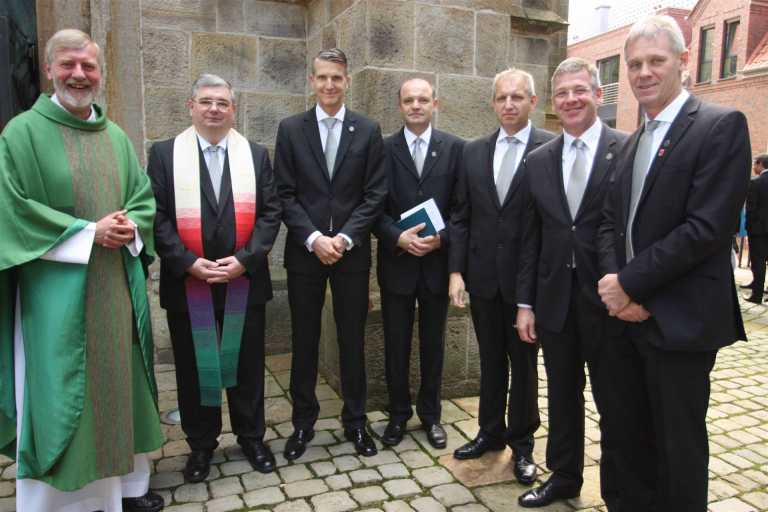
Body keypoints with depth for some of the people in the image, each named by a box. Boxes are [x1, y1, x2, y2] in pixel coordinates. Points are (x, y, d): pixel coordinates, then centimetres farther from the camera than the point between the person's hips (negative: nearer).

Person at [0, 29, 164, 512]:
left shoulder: (117, 137, 12)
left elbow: (144, 199, 12)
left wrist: (130, 227, -9)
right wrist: (89, 232, -16)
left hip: (117, 287, 5)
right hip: (57, 290, -5)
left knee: (118, 385, 12)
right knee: (61, 394, 2)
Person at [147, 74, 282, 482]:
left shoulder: (256, 155, 6)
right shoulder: (165, 153, 2)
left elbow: (270, 212, 0)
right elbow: (157, 217, -4)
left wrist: (244, 259, -13)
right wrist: (189, 263, -15)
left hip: (245, 281, 1)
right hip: (187, 282, 0)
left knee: (245, 362, 12)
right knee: (194, 365, 11)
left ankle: (251, 436, 30)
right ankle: (201, 443, 29)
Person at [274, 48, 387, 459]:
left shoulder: (367, 130, 4)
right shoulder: (290, 128, 4)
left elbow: (375, 194, -1)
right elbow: (285, 193, -1)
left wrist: (345, 238, -12)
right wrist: (313, 238, -13)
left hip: (352, 252, 0)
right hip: (304, 252, 0)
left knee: (352, 340, 9)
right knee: (304, 340, 9)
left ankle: (355, 421, 25)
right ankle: (303, 422, 25)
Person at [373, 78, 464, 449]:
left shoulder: (455, 148, 2)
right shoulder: (383, 149, 1)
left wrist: (441, 238, -15)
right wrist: (399, 237, -17)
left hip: (437, 261, 0)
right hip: (396, 262, 0)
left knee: (433, 343, 13)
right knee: (396, 344, 10)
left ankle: (430, 414, 30)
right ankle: (399, 413, 28)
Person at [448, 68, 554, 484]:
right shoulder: (473, 152, 7)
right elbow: (461, 216, 6)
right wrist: (456, 270, 0)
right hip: (483, 276, 4)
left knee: (524, 364, 12)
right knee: (490, 361, 17)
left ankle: (522, 443, 30)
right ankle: (491, 432, 35)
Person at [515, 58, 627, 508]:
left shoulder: (629, 151, -6)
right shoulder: (539, 161, 7)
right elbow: (532, 238, 7)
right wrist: (525, 302, 5)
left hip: (609, 298, -4)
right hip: (555, 298, 4)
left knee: (614, 402, 10)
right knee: (563, 395, 17)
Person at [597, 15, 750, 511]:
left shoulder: (722, 125, -8)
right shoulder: (632, 142, 15)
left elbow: (708, 227, -18)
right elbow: (611, 221, 12)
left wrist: (631, 283, -15)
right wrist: (613, 280, -6)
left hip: (680, 319, -7)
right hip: (626, 314, 7)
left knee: (678, 443, 7)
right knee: (625, 433, 15)